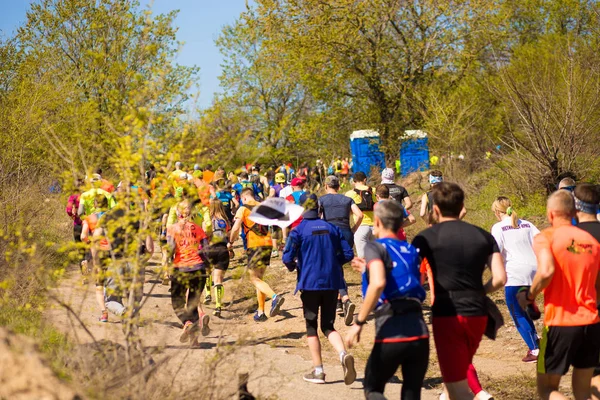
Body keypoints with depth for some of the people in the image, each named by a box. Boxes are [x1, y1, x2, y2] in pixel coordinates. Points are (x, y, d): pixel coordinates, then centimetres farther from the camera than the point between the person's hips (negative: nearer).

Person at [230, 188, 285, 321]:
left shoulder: (243, 209, -1)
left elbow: (236, 228, -10)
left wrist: (230, 242, 3)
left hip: (255, 245, -6)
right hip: (268, 244, 6)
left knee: (254, 278, -4)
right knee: (259, 277, 14)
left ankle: (275, 297, -29)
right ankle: (261, 312, 12)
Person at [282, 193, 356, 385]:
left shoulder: (299, 230, -7)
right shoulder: (332, 228, 5)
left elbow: (287, 258, -13)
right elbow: (348, 254, 4)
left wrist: (293, 266, 9)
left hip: (310, 283, -3)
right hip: (332, 283, 3)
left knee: (311, 327, 10)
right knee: (328, 326, 12)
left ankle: (318, 371, 11)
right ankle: (343, 354, -16)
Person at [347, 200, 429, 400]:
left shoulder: (376, 247, 0)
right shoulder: (411, 250, 18)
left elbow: (378, 284, -18)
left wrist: (359, 322, -13)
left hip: (391, 335, -5)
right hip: (419, 332, 5)